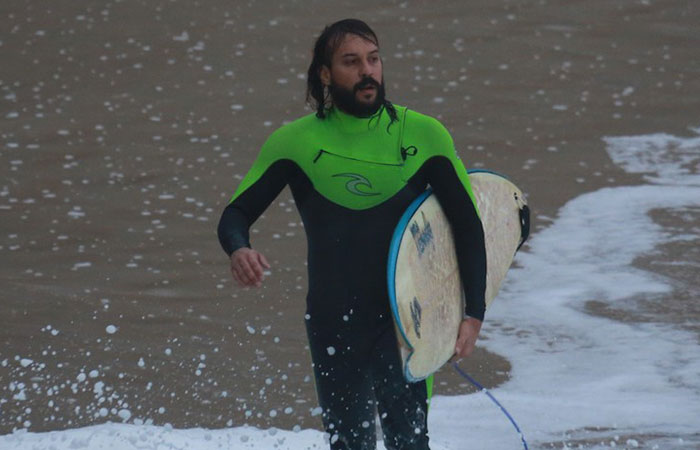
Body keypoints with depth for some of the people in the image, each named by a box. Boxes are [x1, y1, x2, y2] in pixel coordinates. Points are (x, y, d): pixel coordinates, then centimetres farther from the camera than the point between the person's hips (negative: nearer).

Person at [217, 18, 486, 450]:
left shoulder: (423, 135, -1)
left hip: (401, 319, -1)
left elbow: (468, 226, 4)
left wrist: (474, 313, -5)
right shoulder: (296, 142, 0)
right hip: (333, 324, 1)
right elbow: (236, 215, 3)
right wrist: (239, 249, -22)